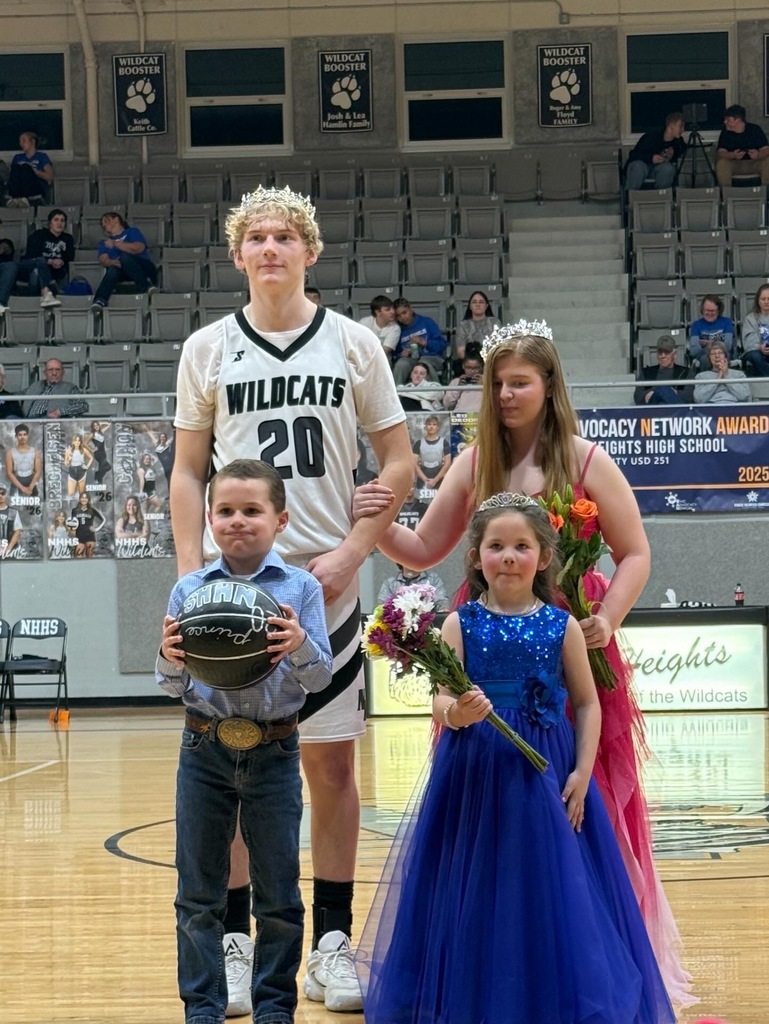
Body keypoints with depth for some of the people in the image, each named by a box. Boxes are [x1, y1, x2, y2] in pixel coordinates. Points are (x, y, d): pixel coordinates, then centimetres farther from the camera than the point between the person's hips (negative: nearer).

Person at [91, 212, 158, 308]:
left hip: (144, 268, -2)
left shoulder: (132, 232, 16)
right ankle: (100, 301, -54)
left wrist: (115, 244, -10)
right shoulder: (104, 242, 26)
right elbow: (103, 259, 5)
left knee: (124, 257, -32)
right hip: (124, 275, 2)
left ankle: (145, 286, -43)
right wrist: (112, 262, -19)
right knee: (113, 269, -33)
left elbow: (139, 248, -6)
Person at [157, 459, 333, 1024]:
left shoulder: (301, 588, -3)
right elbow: (174, 686, 4)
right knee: (199, 894, 6)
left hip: (274, 752, -1)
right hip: (205, 750, 1)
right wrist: (171, 661, -18)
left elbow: (321, 677, -5)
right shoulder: (189, 590, 1)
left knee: (279, 895, 7)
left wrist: (300, 647, -25)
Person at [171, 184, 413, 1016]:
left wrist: (352, 552, -7)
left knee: (331, 763, 3)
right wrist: (193, 576, -2)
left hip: (324, 582, 0)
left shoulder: (353, 344, 4)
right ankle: (232, 940, 10)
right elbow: (187, 472, 8)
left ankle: (331, 942, 10)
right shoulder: (208, 349, 5)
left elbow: (398, 461, 5)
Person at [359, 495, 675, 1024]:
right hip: (476, 776, 0)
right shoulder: (460, 624, -1)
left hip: (546, 777, 0)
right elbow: (441, 701, -7)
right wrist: (456, 713, -30)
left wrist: (582, 773, -2)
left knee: (554, 891, 2)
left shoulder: (561, 626, 1)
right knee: (478, 891, 4)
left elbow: (587, 703, 6)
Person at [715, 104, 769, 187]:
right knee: (721, 163, -31)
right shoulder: (725, 131, -5)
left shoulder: (755, 129, -7)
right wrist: (733, 155, -36)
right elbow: (720, 152, -14)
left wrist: (758, 155, -38)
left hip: (754, 163, 0)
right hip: (734, 164, 0)